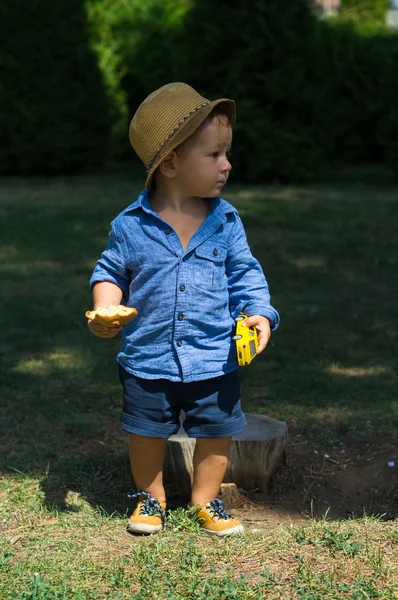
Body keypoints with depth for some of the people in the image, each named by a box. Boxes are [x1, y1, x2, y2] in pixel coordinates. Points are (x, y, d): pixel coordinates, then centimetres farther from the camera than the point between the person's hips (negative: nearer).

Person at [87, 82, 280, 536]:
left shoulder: (225, 221, -5)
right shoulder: (131, 225, -10)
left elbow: (245, 273, 3)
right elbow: (110, 272, 4)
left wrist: (258, 313, -13)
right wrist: (104, 310, -13)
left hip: (215, 358, 1)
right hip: (148, 358, -1)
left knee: (216, 432, 11)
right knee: (146, 434, 15)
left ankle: (205, 499, 35)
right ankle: (150, 496, 39)